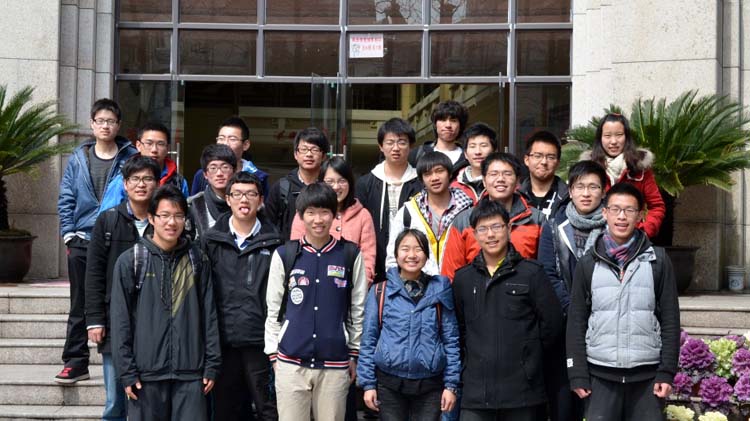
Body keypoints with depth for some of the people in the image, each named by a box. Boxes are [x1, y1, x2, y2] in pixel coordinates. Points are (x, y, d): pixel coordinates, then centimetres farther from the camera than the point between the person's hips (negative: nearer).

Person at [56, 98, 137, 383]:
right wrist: (69, 234, 0)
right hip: (83, 242, 2)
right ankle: (75, 362, 12)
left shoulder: (130, 157, 1)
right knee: (79, 306, 6)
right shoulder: (79, 158, 8)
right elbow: (66, 198, 9)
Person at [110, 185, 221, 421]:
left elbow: (209, 315, 9)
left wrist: (212, 365, 3)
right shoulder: (130, 261, 1)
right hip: (147, 373, -1)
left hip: (191, 373, 2)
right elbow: (120, 320, -1)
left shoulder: (197, 260, 8)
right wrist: (126, 371, -5)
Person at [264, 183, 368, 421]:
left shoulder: (351, 255, 3)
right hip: (291, 363, 0)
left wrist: (354, 354, 8)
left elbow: (358, 309, 8)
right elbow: (273, 310, 7)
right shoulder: (284, 255, 3)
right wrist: (273, 353, 4)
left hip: (335, 365, 0)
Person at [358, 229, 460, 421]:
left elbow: (451, 340, 4)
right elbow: (369, 340, 4)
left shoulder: (440, 290, 3)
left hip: (430, 384, 0)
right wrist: (368, 383, 0)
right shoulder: (379, 292, 1)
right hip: (390, 383, 0)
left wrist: (451, 384, -1)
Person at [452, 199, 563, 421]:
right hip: (476, 390, 2)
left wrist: (529, 355, 3)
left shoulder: (531, 273, -1)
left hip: (522, 389, -2)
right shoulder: (463, 278, 9)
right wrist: (472, 357, 7)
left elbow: (552, 322, -1)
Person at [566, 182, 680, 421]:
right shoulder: (588, 264, 6)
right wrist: (578, 375, 0)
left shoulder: (657, 261, 4)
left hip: (647, 376, 0)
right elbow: (576, 323, 6)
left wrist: (667, 372, -2)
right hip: (600, 376, 1)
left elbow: (670, 320, 4)